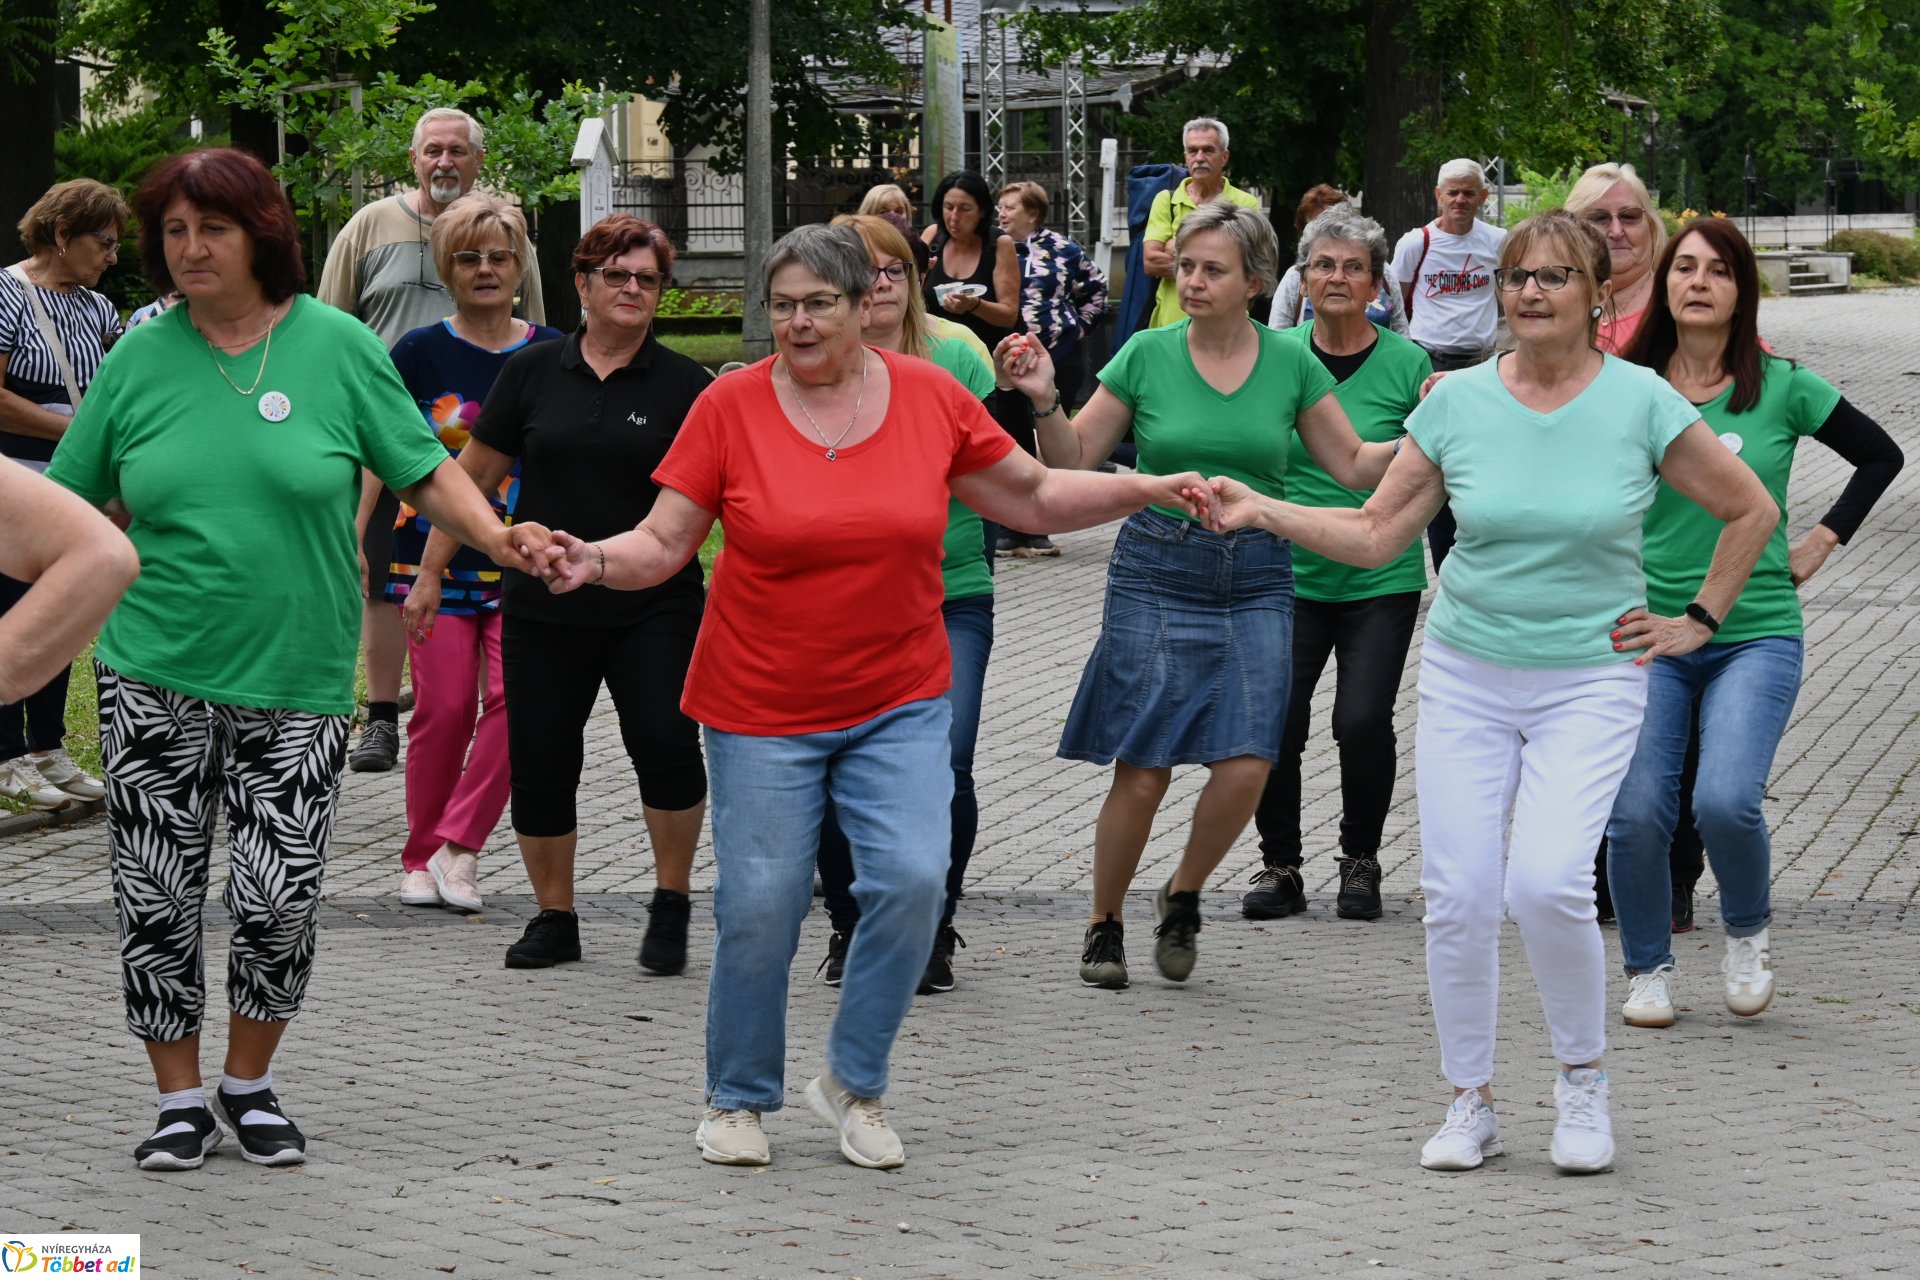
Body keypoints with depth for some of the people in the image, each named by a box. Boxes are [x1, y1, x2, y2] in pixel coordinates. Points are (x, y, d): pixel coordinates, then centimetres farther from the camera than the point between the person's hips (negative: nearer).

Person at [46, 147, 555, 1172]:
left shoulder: (336, 346, 1)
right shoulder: (140, 357, 4)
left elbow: (424, 470, 4)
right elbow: (66, 502, 10)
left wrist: (496, 538, -11)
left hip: (295, 684, -1)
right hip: (152, 678, 1)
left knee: (279, 899, -4)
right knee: (156, 899, 1)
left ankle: (250, 1083, 19)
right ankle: (180, 1099, 17)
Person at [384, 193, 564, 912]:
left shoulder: (551, 354, 7)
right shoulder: (419, 355, 3)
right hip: (433, 556, -1)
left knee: (513, 697, -13)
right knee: (444, 707, -4)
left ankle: (458, 847, -3)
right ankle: (422, 857, 11)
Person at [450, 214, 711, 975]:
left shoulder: (683, 385, 1)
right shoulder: (533, 372, 5)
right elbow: (476, 474, 11)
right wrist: (432, 570, 11)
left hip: (654, 607, -2)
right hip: (543, 610, 2)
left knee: (666, 747, -15)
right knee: (539, 764, 5)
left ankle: (671, 906, 4)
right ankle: (554, 920, 21)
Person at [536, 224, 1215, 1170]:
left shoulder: (931, 397, 0)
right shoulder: (730, 407, -6)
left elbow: (1033, 498, 10)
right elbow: (664, 541, -3)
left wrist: (1147, 490, 0)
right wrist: (595, 562, -23)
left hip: (899, 704, 2)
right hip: (762, 708, -1)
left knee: (912, 878, -13)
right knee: (759, 906, -2)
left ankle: (853, 1083, 8)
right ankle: (738, 1100, 21)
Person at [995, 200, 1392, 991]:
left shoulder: (1291, 363, 4)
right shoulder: (1147, 355, 0)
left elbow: (1354, 467, 9)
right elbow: (1075, 461, 4)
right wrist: (1044, 403, -14)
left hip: (1255, 577, 1)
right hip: (1157, 569, -1)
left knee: (1247, 763, -11)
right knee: (1143, 770, -4)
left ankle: (1182, 897, 16)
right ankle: (1105, 925, 16)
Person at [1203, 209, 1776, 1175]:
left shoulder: (1640, 403, -5)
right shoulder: (1457, 403, 0)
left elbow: (1750, 513, 6)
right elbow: (1374, 534, 4)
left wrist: (1697, 622, 4)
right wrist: (1262, 511, -6)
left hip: (1590, 684, -2)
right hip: (1465, 677, 3)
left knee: (1547, 882, -20)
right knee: (1458, 894, -5)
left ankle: (1583, 1079, 4)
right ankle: (1469, 1104, 13)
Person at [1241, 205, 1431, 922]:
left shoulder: (1407, 363, -1)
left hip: (1380, 578, -2)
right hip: (1288, 573, 2)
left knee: (1363, 721, -12)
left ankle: (1361, 861, 12)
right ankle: (1279, 865, 11)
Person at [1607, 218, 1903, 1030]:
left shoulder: (1781, 388, 0)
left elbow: (1881, 455, 12)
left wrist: (1822, 543, 6)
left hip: (1756, 634, -1)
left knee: (1726, 800, -19)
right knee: (1636, 811, -8)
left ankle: (1748, 933, 11)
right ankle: (1647, 970, 14)